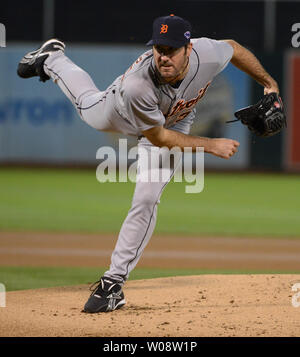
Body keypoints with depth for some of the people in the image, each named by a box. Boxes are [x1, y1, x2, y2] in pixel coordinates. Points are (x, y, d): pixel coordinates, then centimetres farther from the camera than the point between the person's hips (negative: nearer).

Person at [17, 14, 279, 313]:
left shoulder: (207, 54, -41)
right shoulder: (137, 85, -48)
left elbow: (234, 48, -14)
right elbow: (158, 137, -32)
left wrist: (269, 83, -6)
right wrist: (211, 146, -32)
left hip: (175, 123, 1)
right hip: (122, 111, -1)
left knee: (146, 201, -10)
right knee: (88, 105, 33)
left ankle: (114, 282, 1)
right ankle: (52, 59, 65)